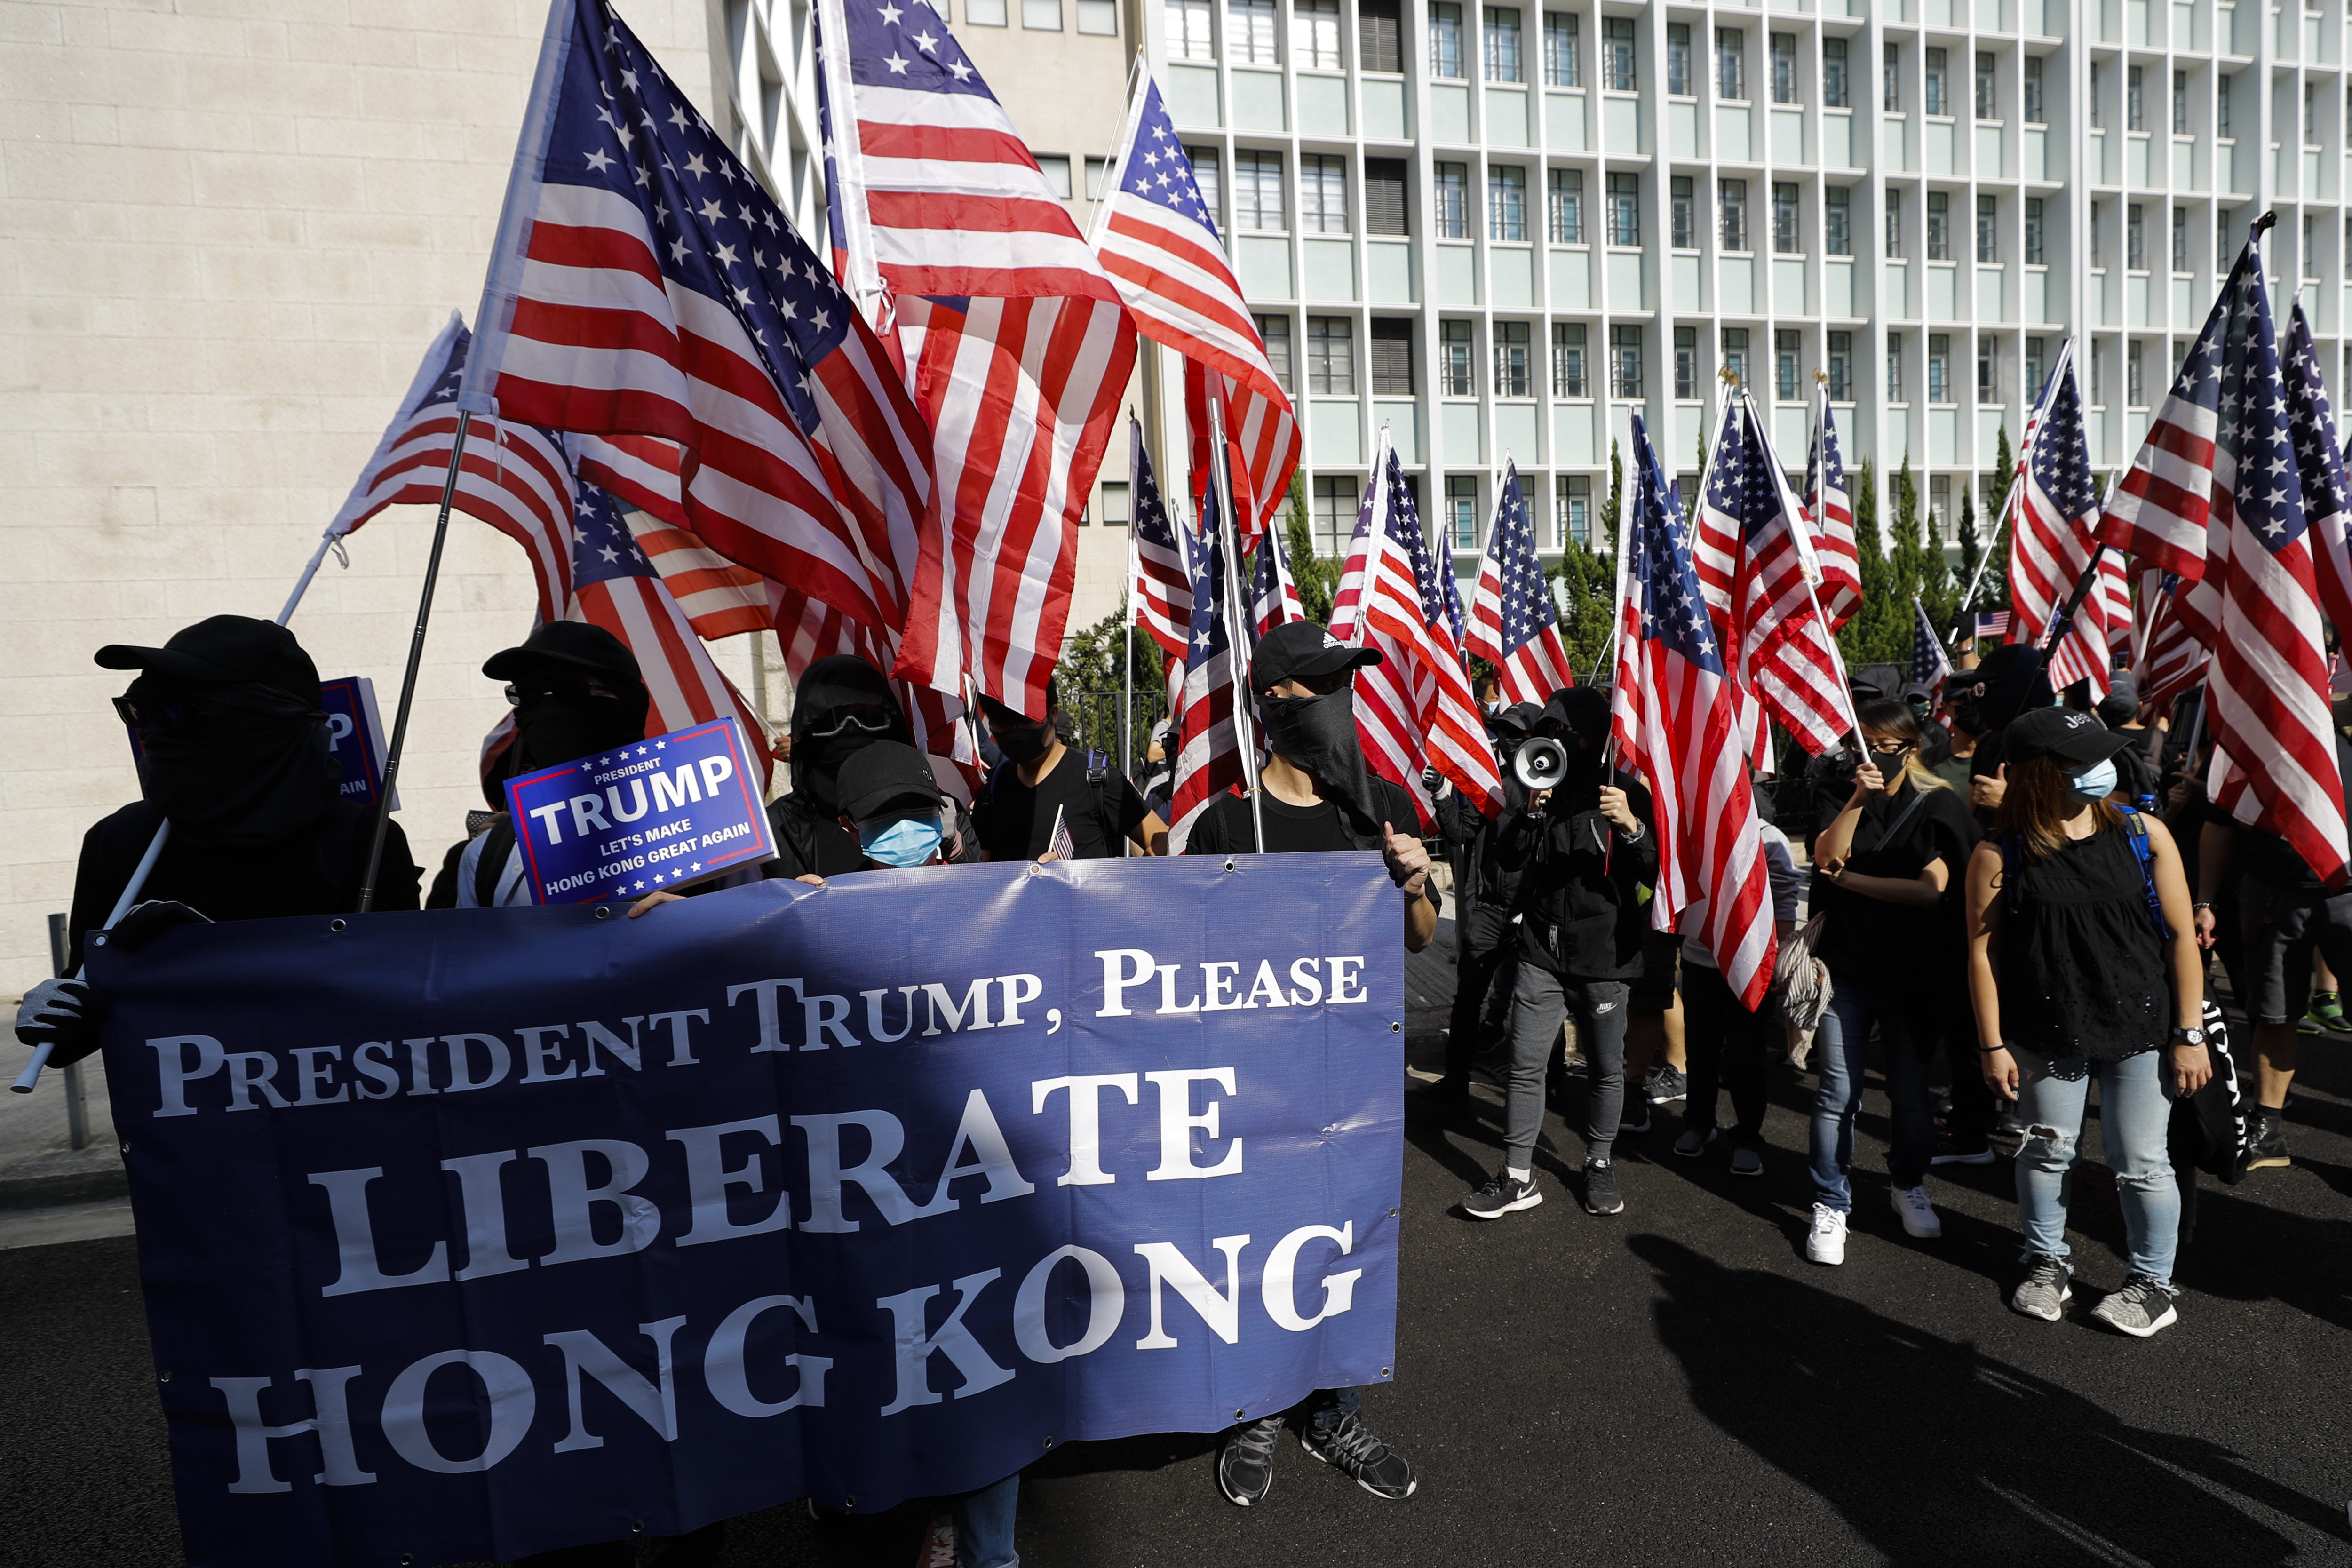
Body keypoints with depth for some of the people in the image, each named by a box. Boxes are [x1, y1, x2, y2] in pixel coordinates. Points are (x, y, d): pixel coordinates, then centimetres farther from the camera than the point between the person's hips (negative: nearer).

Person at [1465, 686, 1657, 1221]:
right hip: (1542, 950, 2)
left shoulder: (1627, 792, -1)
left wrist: (1632, 826, -25)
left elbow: (1655, 873, -8)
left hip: (1603, 955, -2)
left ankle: (1599, 1166, 27)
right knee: (1525, 1066, -1)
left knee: (1606, 1068, 9)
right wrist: (1533, 809, -10)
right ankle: (1518, 1177, 6)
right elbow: (1510, 857, 5)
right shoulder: (1545, 787, 10)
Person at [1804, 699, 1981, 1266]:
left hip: (1916, 970, -1)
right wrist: (1858, 801, -20)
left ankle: (1909, 1186, 32)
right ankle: (1831, 1204, 8)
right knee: (1838, 1092, -2)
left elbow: (1932, 888, -12)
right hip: (1848, 964, 1)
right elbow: (1826, 855, -11)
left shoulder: (1938, 806, -1)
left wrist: (1849, 880, -10)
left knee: (1911, 1089, 9)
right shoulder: (1847, 799, 7)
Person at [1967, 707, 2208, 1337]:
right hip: (2046, 1035, 0)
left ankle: (2153, 1283, 27)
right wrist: (1993, 1046, -5)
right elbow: (1983, 953, -4)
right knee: (2047, 1150, 12)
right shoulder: (1999, 855, -8)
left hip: (2139, 1029, 1)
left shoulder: (2143, 834, -3)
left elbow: (2181, 937, 0)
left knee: (2140, 1163, 7)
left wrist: (2190, 1034, -1)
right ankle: (2047, 1264, 33)